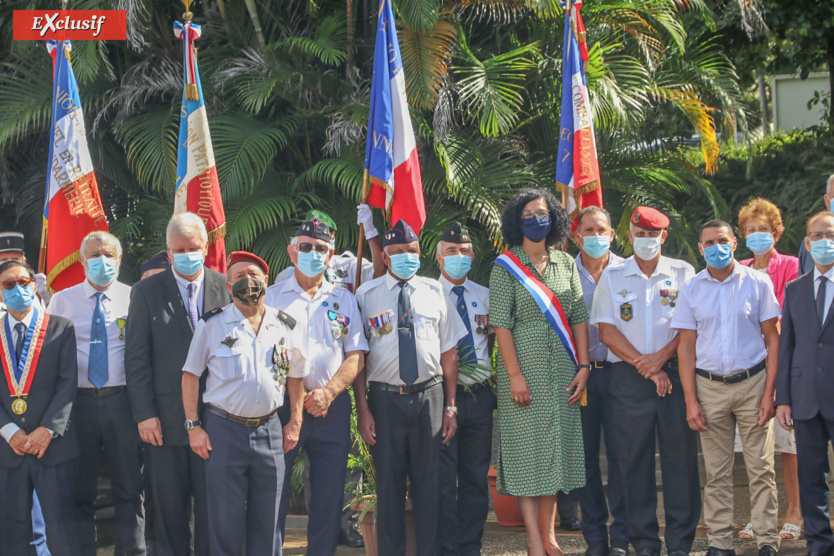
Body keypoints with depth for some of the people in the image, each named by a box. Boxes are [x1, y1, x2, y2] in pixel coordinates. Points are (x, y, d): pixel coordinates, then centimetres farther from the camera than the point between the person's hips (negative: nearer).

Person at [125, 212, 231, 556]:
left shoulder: (227, 288, 5)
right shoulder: (146, 292, 3)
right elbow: (136, 358, 0)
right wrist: (144, 414, -7)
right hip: (166, 421, 0)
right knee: (169, 507, 5)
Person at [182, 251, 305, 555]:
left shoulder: (283, 325, 8)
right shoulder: (212, 324, -1)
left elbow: (295, 376, 15)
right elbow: (190, 375, 1)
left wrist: (295, 423, 9)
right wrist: (193, 426, -5)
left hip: (268, 431, 3)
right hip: (224, 430, -3)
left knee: (268, 518, 6)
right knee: (226, 518, 1)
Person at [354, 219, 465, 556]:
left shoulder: (433, 292, 7)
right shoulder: (366, 295, 2)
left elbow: (449, 351, 7)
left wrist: (450, 406, 3)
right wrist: (362, 408, -6)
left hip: (429, 395, 1)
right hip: (385, 398, -1)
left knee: (429, 481, 5)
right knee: (389, 482, 5)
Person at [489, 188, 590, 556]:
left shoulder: (565, 264, 9)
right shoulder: (505, 266, -3)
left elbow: (579, 317, 8)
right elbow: (501, 323, -8)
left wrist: (583, 366, -1)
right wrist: (515, 374, -15)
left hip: (562, 370, 4)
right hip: (525, 365, -4)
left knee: (555, 447, 6)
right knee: (528, 447, -4)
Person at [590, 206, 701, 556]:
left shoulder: (683, 273, 9)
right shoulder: (612, 277, 9)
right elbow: (607, 330, 3)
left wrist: (662, 356, -12)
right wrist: (645, 365, -6)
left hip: (675, 372, 0)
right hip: (629, 378, 1)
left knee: (681, 455, -3)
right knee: (634, 458, 0)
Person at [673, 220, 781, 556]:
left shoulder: (757, 283, 1)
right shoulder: (691, 290, 6)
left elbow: (772, 339, 2)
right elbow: (686, 348, 6)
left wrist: (769, 392, -6)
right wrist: (691, 401, -1)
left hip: (752, 382, -1)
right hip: (710, 387, 1)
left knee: (761, 468, -1)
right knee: (716, 472, 4)